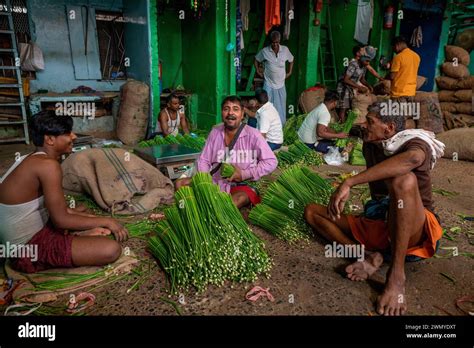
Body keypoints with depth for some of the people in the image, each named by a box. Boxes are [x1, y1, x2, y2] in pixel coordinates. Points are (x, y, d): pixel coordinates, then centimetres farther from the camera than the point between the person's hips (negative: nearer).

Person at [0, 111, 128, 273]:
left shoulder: (33, 159, 7)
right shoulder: (48, 165, -24)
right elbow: (61, 220, -24)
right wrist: (106, 221, -13)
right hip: (28, 247, -10)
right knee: (111, 249, -22)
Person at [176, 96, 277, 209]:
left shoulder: (252, 135, -8)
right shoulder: (215, 132, 5)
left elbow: (271, 162, -9)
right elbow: (203, 160, 9)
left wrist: (245, 174, -16)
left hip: (241, 186, -5)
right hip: (215, 183, 5)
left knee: (241, 198, -38)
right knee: (180, 183, -10)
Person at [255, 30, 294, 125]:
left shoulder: (285, 50, -1)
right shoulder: (264, 51, -6)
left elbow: (291, 60, 16)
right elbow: (256, 60, 10)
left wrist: (290, 72, 11)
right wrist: (258, 71, 4)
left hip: (281, 85, 2)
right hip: (269, 85, -2)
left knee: (281, 109, 8)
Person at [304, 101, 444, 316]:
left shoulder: (413, 142, -11)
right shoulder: (370, 146, 8)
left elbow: (412, 158, -38)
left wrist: (348, 183, -42)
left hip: (415, 232, -6)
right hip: (377, 226, 7)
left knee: (404, 179, -35)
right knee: (311, 212, 1)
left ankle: (396, 275, -29)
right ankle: (369, 255, -19)